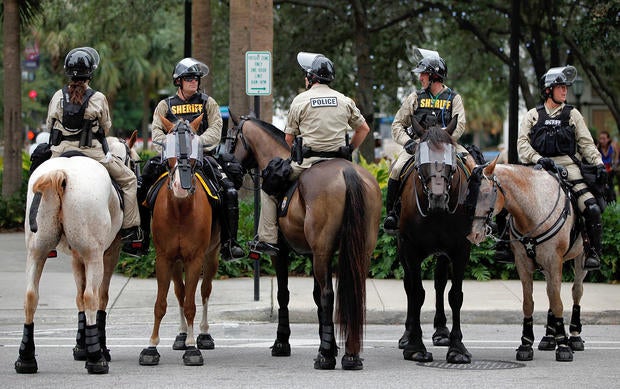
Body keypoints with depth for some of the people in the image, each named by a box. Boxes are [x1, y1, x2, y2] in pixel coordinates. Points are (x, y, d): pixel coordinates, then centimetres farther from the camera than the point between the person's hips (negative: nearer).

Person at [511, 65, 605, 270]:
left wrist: (598, 163, -6)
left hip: (568, 168, 0)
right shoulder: (533, 115, 13)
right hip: (538, 169, 0)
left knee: (592, 209, -20)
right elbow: (522, 142, 2)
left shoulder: (572, 114, 15)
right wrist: (538, 159, -16)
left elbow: (586, 143, 11)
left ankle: (594, 252, -7)